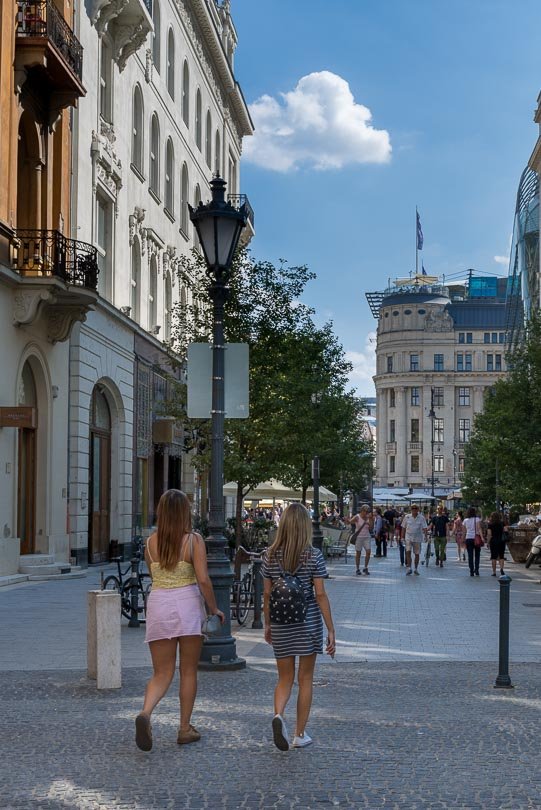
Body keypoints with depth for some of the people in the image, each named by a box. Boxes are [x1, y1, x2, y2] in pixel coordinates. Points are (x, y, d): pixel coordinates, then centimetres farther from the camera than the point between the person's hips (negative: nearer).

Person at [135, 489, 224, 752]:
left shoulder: (151, 542, 3)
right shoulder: (194, 540, -8)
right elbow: (203, 580, -12)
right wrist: (214, 608, 0)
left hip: (158, 604, 3)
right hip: (187, 604, -3)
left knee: (162, 673, 8)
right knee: (188, 671, 12)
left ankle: (145, 713, -19)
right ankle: (185, 728, 17)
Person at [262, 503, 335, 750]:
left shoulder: (270, 555, -2)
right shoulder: (314, 556, -9)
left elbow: (267, 594, 3)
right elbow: (320, 595, -9)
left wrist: (267, 625, 15)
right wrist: (331, 630, -4)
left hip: (280, 624, 2)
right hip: (308, 622, -2)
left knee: (285, 678, 13)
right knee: (305, 679, 11)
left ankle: (278, 714, -15)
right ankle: (300, 734, 16)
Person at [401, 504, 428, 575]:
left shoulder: (422, 518, -1)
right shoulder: (407, 517, 2)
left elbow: (425, 528, -5)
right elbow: (403, 527, 9)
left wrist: (425, 535, -20)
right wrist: (402, 537, 7)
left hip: (418, 538, 0)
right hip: (408, 537, 0)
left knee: (417, 554, 6)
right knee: (408, 552, -16)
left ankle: (416, 569, 20)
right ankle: (409, 568, -12)